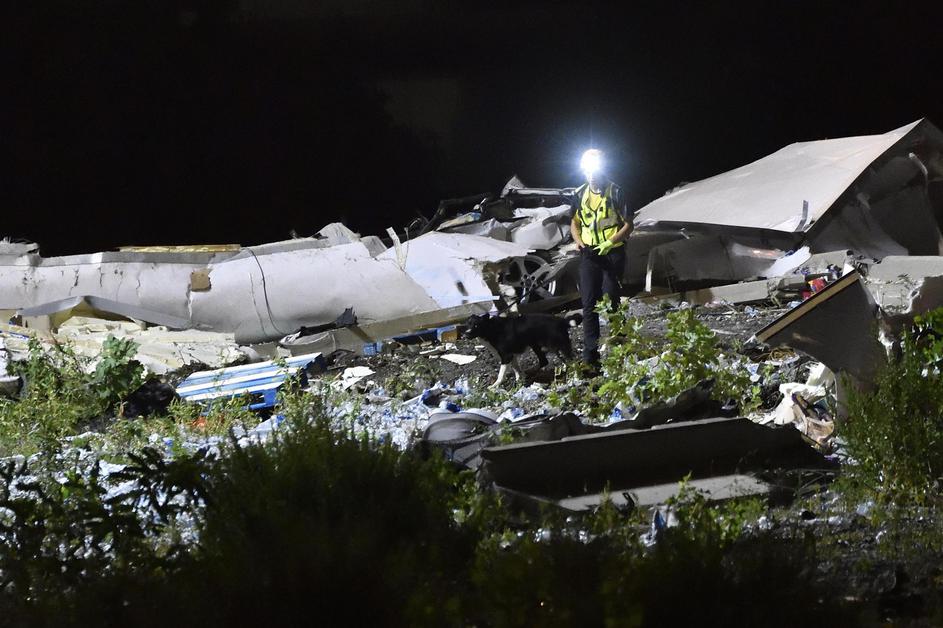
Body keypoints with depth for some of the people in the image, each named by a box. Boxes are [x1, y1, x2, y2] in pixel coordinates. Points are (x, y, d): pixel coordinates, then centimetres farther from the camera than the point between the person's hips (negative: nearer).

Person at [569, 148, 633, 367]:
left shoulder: (615, 192, -6)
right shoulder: (580, 194, 8)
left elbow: (628, 225, -5)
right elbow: (575, 223, 18)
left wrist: (611, 242, -19)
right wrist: (579, 241, -2)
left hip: (613, 253, -4)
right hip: (590, 255, 4)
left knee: (611, 303, -4)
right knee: (589, 304, 1)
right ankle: (590, 355, 1)